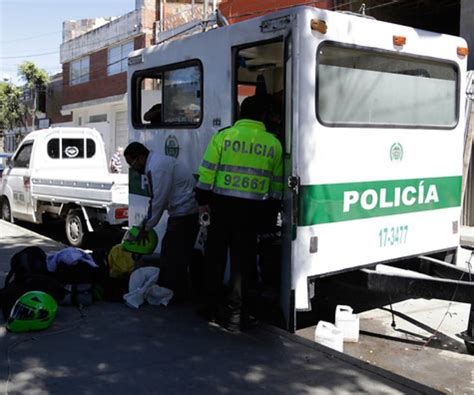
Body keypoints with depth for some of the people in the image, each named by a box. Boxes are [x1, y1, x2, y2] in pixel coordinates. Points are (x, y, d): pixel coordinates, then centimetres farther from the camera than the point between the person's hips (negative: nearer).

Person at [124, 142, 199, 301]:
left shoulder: (156, 168, -18)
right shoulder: (156, 162, 15)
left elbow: (157, 201, -19)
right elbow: (156, 199, 19)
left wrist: (146, 228, -8)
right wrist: (145, 224, 17)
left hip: (185, 214, -11)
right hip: (184, 212, 11)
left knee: (174, 254, -3)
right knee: (169, 250, 17)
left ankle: (174, 294, 8)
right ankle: (165, 289, 27)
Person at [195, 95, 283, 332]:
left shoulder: (223, 136, -1)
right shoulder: (273, 144, 4)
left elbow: (208, 171, -3)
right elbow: (276, 182, 10)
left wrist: (203, 200, 6)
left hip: (223, 204, 0)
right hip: (253, 208, 1)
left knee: (216, 255, 13)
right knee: (243, 258, 6)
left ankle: (212, 306, 23)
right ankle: (235, 314, 9)